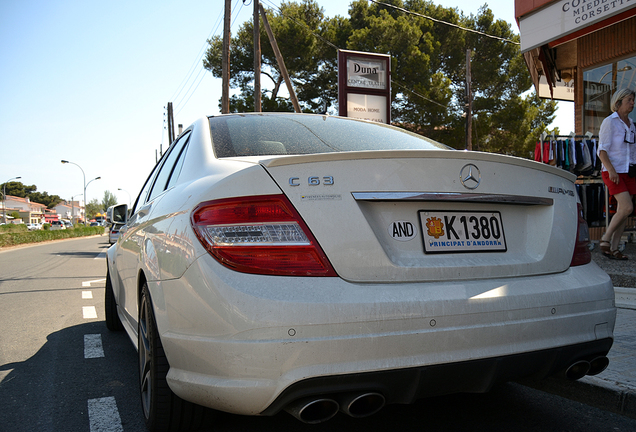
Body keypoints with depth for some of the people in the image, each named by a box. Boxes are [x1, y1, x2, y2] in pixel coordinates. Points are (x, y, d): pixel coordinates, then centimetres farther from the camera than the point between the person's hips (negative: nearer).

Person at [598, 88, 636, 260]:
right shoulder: (609, 122, -5)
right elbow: (602, 150, -12)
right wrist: (611, 170, -24)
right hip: (613, 172, -7)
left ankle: (613, 249, 6)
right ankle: (605, 239, -2)